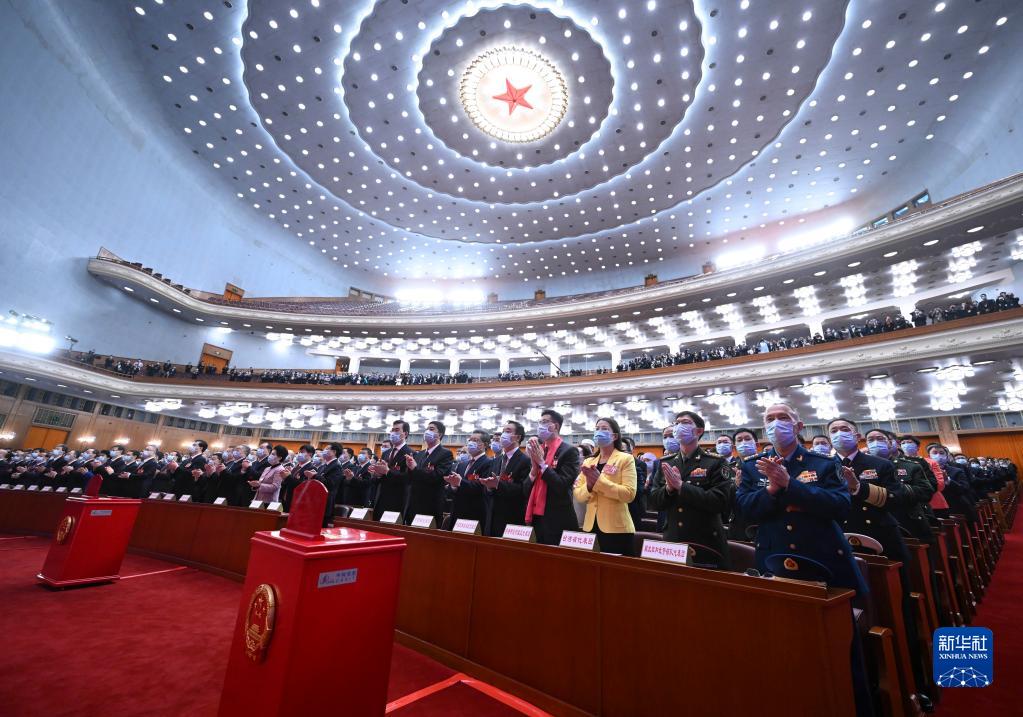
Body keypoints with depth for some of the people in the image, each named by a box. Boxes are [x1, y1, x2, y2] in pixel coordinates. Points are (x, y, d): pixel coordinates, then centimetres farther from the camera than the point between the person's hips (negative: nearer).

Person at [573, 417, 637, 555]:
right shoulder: (588, 462, 10)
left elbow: (629, 494, -15)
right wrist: (589, 486, -15)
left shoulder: (626, 459, -3)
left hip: (617, 528, -4)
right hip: (591, 526, 4)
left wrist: (599, 481, -21)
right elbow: (578, 495, 6)